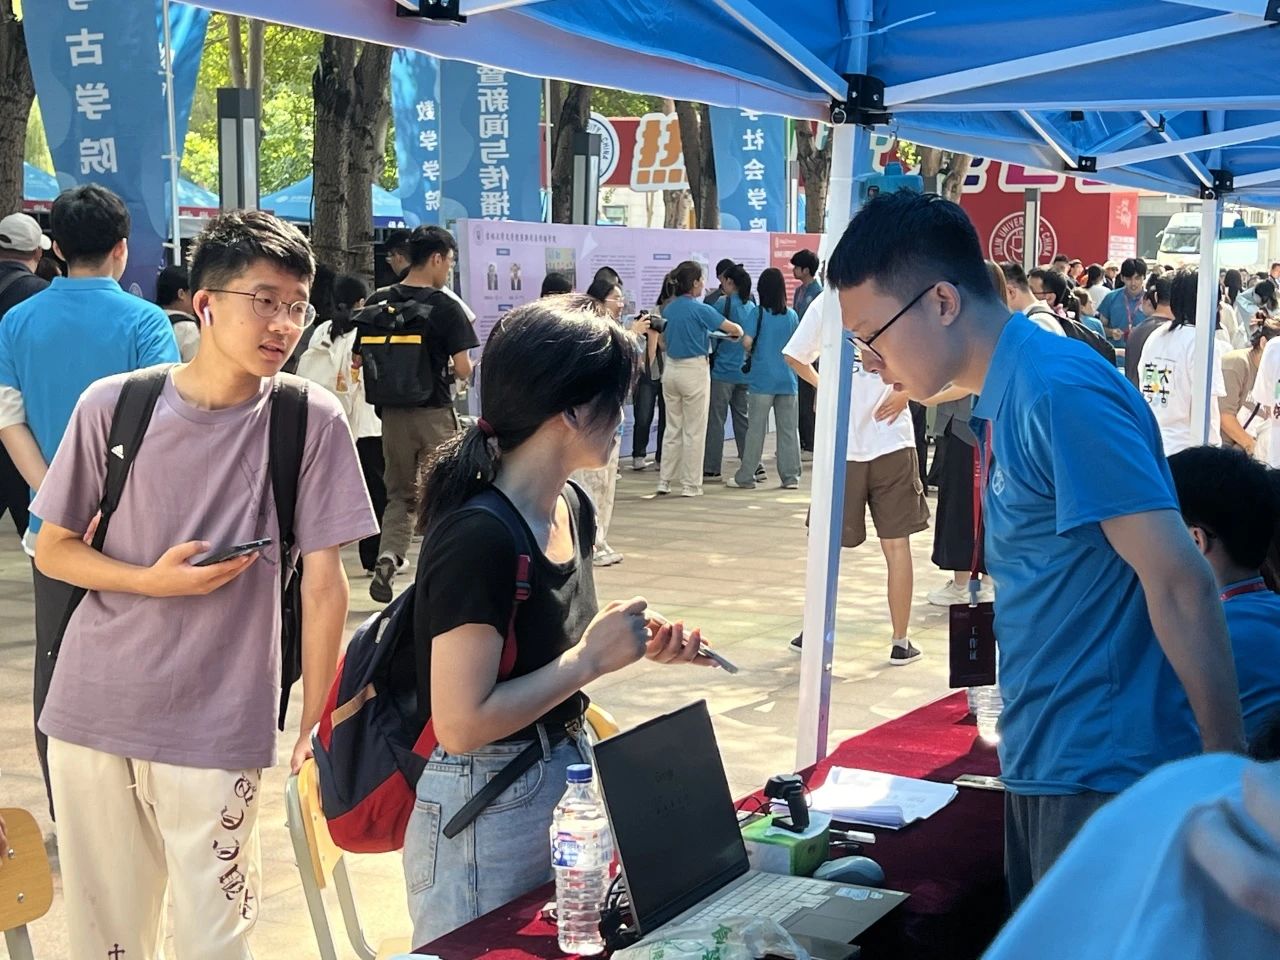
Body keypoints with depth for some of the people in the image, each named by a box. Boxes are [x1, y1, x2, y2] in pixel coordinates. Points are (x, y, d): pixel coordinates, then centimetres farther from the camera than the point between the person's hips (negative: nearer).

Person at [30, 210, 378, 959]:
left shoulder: (312, 422, -9)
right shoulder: (114, 405, -6)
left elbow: (323, 583, -6)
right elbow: (53, 550, 4)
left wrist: (316, 724, -5)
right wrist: (155, 581, -13)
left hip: (216, 725, -2)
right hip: (90, 707, 2)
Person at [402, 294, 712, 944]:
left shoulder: (571, 508, 2)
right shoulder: (476, 537, -25)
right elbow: (461, 723, -25)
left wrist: (629, 644, 0)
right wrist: (593, 658, -20)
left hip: (566, 785, 9)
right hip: (485, 812, -9)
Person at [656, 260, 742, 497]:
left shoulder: (668, 309, 4)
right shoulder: (700, 310, -14)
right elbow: (734, 329, -8)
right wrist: (736, 333, 13)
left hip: (671, 369, 6)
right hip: (694, 371, -6)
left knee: (672, 428, 14)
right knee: (694, 431, 3)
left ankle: (664, 481, 13)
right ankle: (690, 484, 6)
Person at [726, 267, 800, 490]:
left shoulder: (756, 313, -8)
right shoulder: (791, 315, 3)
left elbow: (747, 342, -15)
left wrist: (752, 353, 5)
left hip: (763, 378, -3)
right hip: (787, 379, 3)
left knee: (756, 429, 2)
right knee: (789, 429, 7)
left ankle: (745, 477, 8)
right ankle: (790, 476, 10)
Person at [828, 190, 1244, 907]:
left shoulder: (1059, 390, -20)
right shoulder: (1005, 396, 10)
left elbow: (1180, 583, -22)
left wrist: (1229, 769, -19)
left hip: (1104, 772, -9)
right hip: (1042, 763, 9)